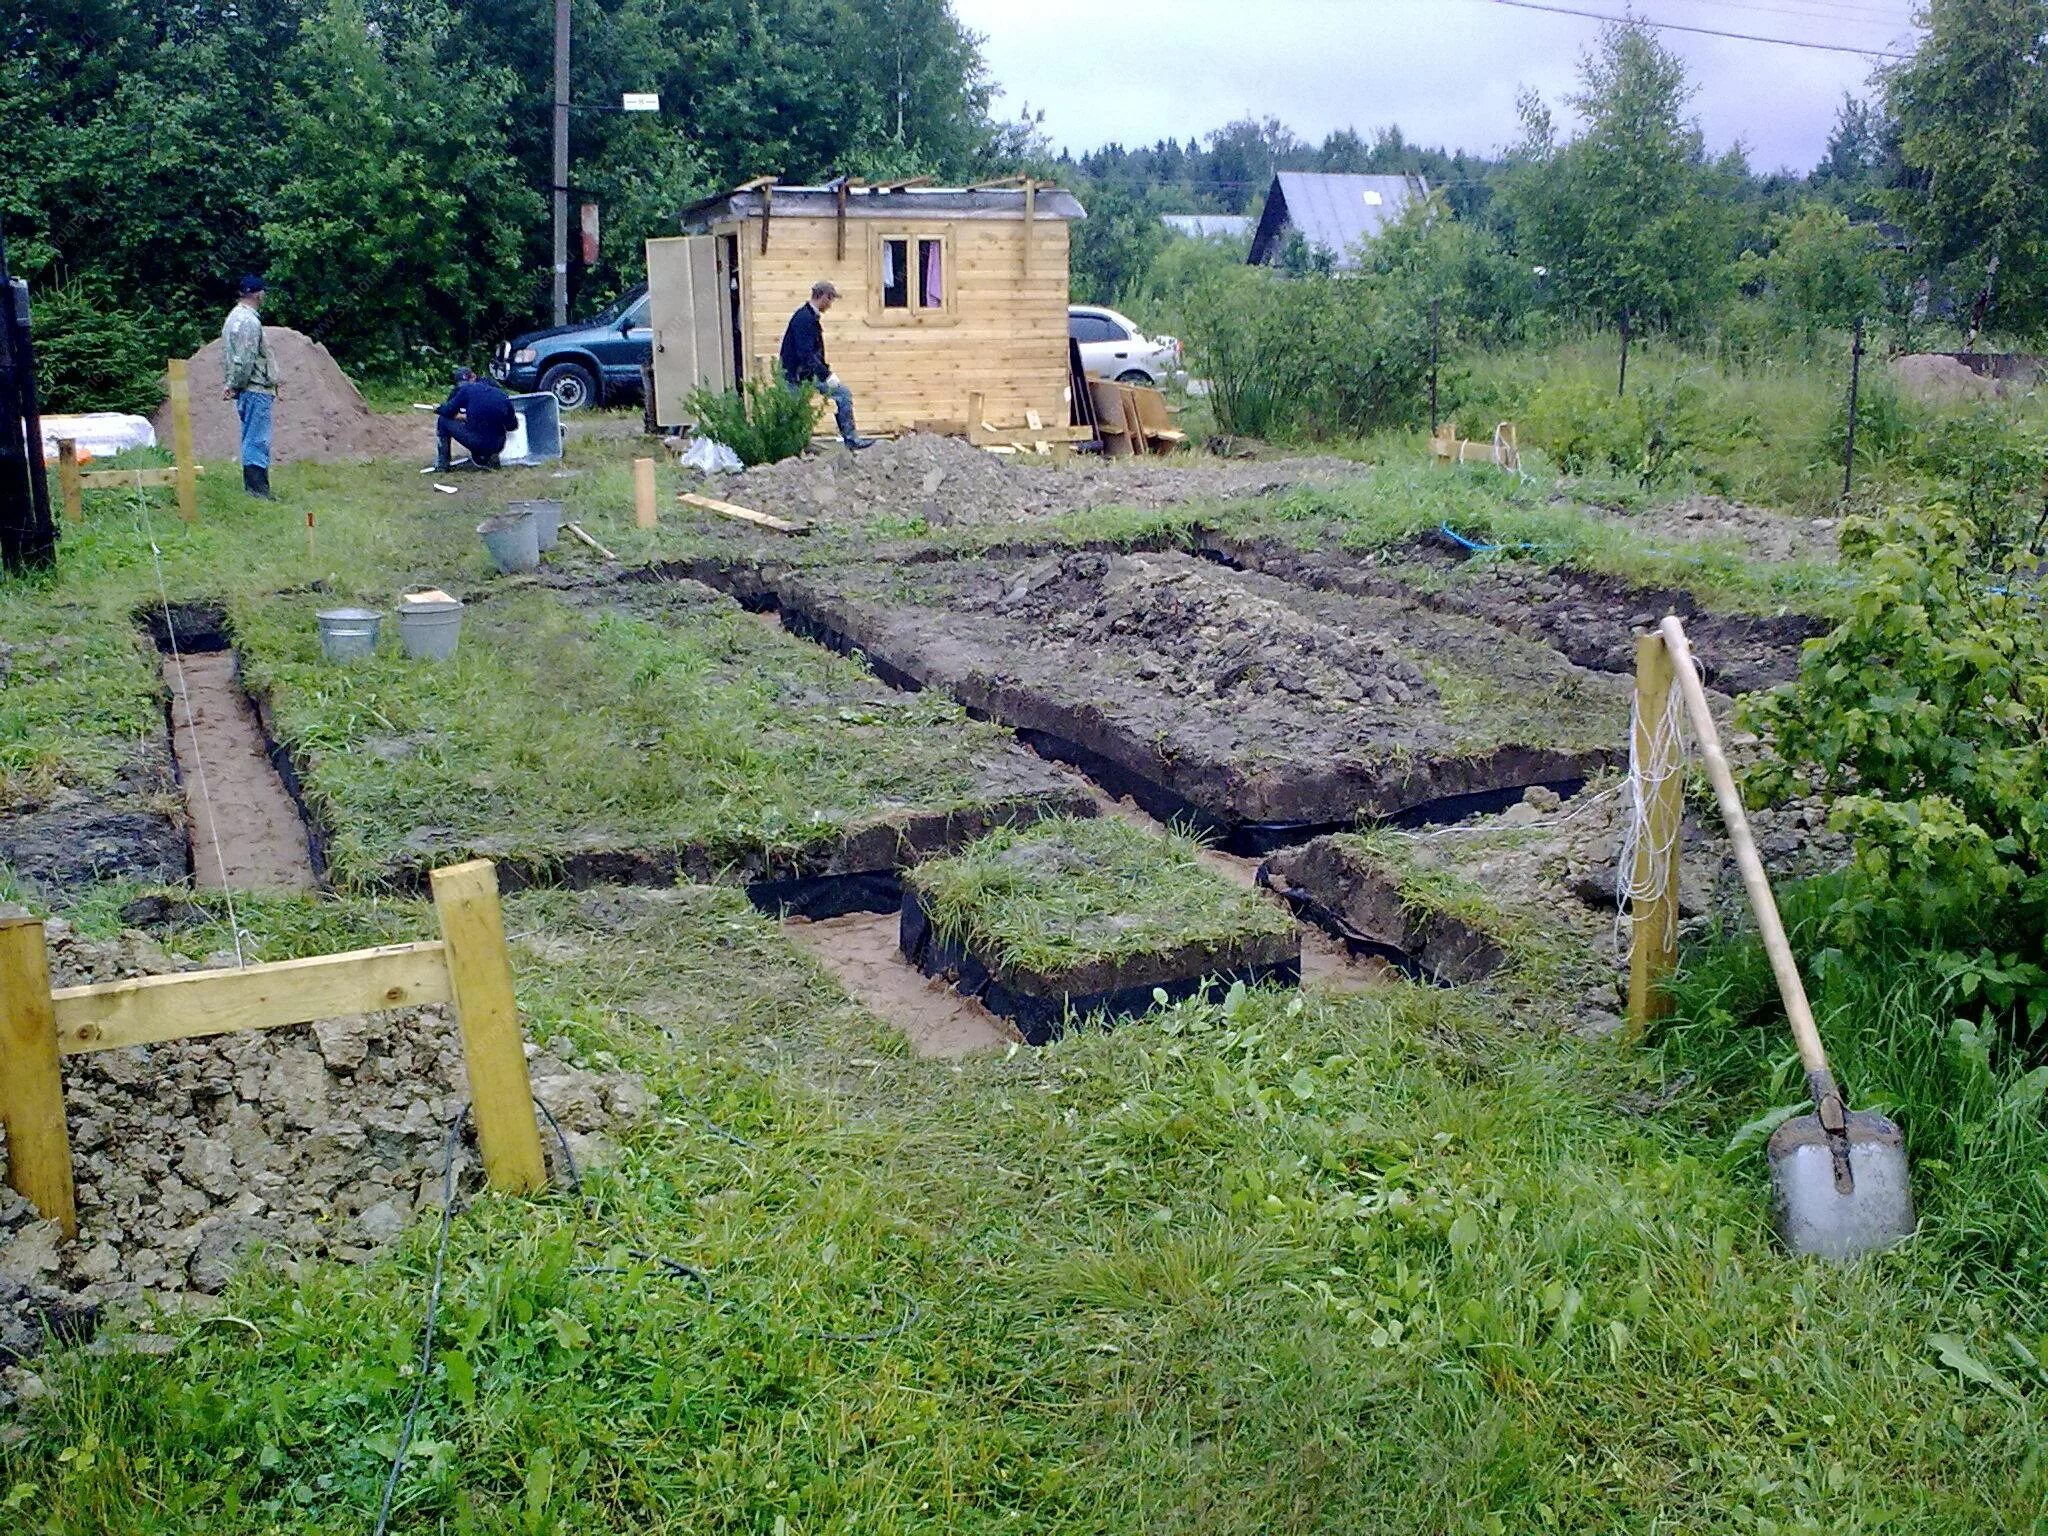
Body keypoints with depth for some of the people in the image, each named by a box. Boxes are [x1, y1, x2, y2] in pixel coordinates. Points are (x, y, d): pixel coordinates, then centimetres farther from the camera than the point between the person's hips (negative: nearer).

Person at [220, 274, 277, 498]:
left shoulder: (235, 317, 17)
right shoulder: (250, 321, -16)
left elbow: (230, 356, 19)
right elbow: (245, 360, -19)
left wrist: (230, 384, 16)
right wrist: (235, 385, -9)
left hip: (246, 390, 10)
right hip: (255, 389, -10)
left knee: (251, 439, 14)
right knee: (257, 440, -9)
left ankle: (252, 484, 19)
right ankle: (257, 487, -9)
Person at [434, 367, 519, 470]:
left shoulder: (468, 389, -3)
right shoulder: (502, 395, 7)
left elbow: (447, 411, 0)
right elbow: (512, 426, 13)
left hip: (477, 444, -5)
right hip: (498, 446, 5)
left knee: (443, 420, 15)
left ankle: (441, 463, 16)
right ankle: (486, 459, 23)